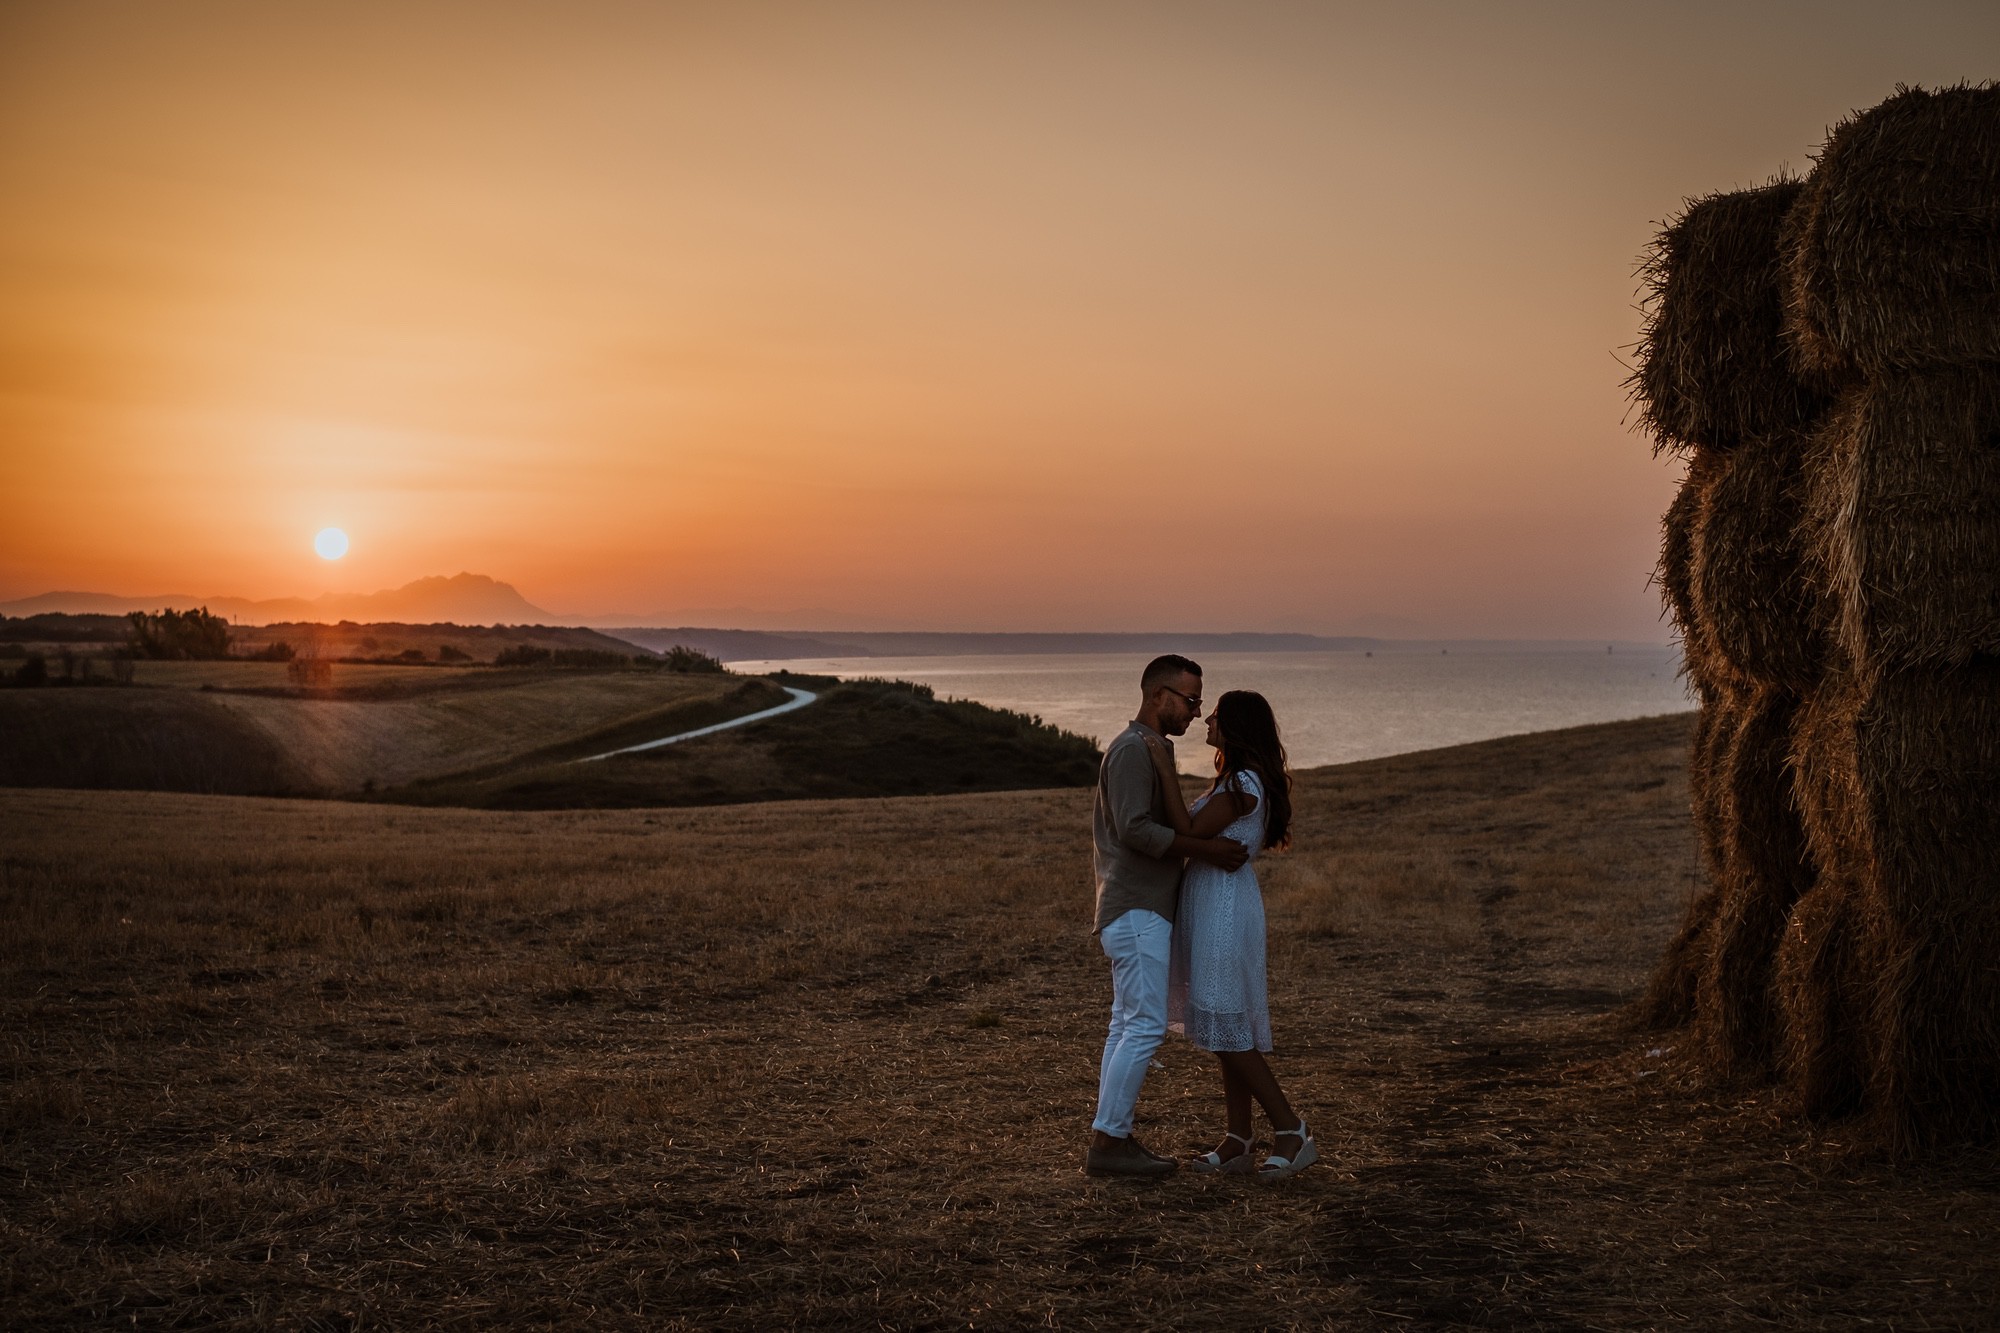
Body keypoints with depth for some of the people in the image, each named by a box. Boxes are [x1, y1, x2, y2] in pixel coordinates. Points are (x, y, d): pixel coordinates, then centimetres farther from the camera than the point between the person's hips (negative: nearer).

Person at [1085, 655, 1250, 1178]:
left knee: (1128, 1025, 10)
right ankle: (1107, 1141, -7)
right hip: (1137, 911, -11)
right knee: (1145, 1026, -10)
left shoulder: (1151, 749, 19)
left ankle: (1113, 1139, 13)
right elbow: (1135, 828, -23)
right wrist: (1206, 849, -22)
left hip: (1144, 909, 11)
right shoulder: (1132, 749, -14)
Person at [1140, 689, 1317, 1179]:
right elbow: (1203, 835, 15)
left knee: (1227, 1028, -7)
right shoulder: (1237, 780, 16)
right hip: (1214, 904, 11)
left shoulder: (1244, 784, -16)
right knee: (1226, 1029, 10)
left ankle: (1291, 1129, -1)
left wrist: (1167, 774, -17)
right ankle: (1237, 1143, 14)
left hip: (1225, 906, -11)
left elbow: (1189, 834, -19)